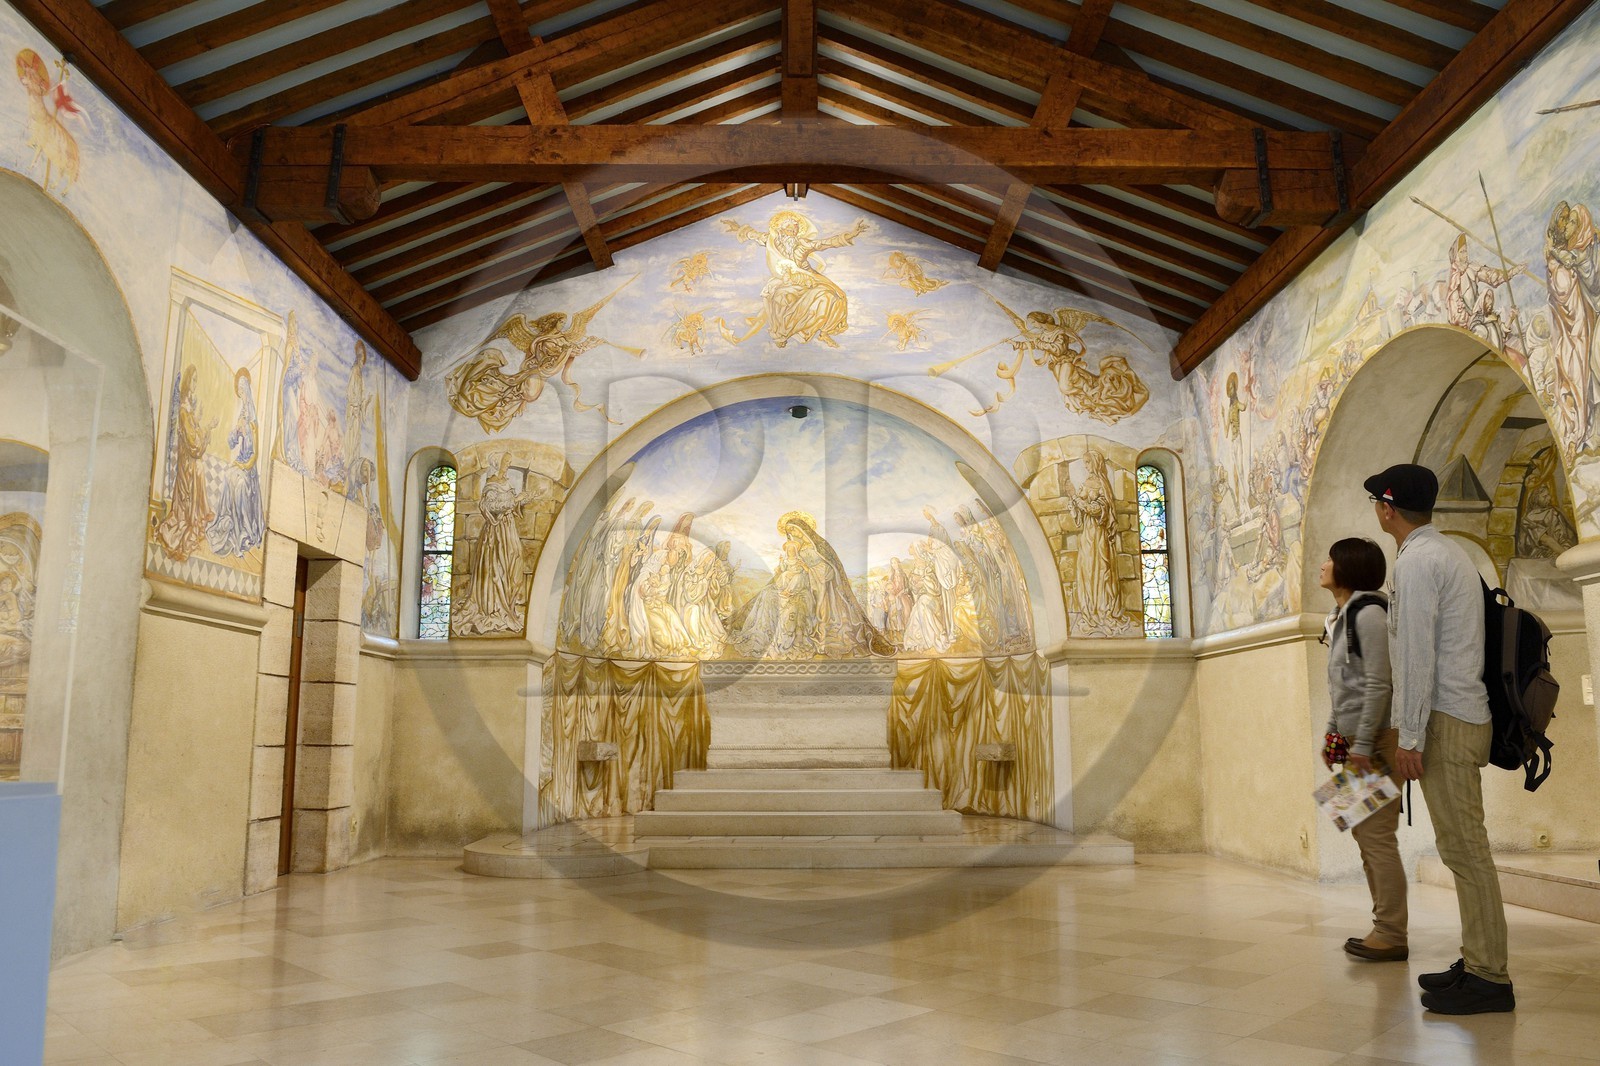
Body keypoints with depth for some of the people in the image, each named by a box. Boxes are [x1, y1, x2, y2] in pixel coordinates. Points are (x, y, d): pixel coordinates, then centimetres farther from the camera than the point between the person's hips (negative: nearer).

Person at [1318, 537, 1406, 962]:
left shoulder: (1368, 612, -13)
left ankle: (1391, 935, -2)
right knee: (1365, 834, 13)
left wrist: (1363, 745, -19)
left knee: (1377, 836, -8)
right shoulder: (1343, 616, 16)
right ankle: (1384, 926, 20)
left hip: (1377, 738, -10)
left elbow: (1378, 683, -18)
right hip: (1354, 739, 10)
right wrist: (1333, 732, 16)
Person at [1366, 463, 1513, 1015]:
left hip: (1445, 721, -10)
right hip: (1467, 715, 10)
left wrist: (1410, 738, -16)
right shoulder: (1452, 552, 18)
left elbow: (1418, 656, -17)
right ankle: (1477, 963, 19)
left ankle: (1488, 978, -1)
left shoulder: (1417, 560, -12)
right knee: (1464, 848, 13)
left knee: (1464, 850, -6)